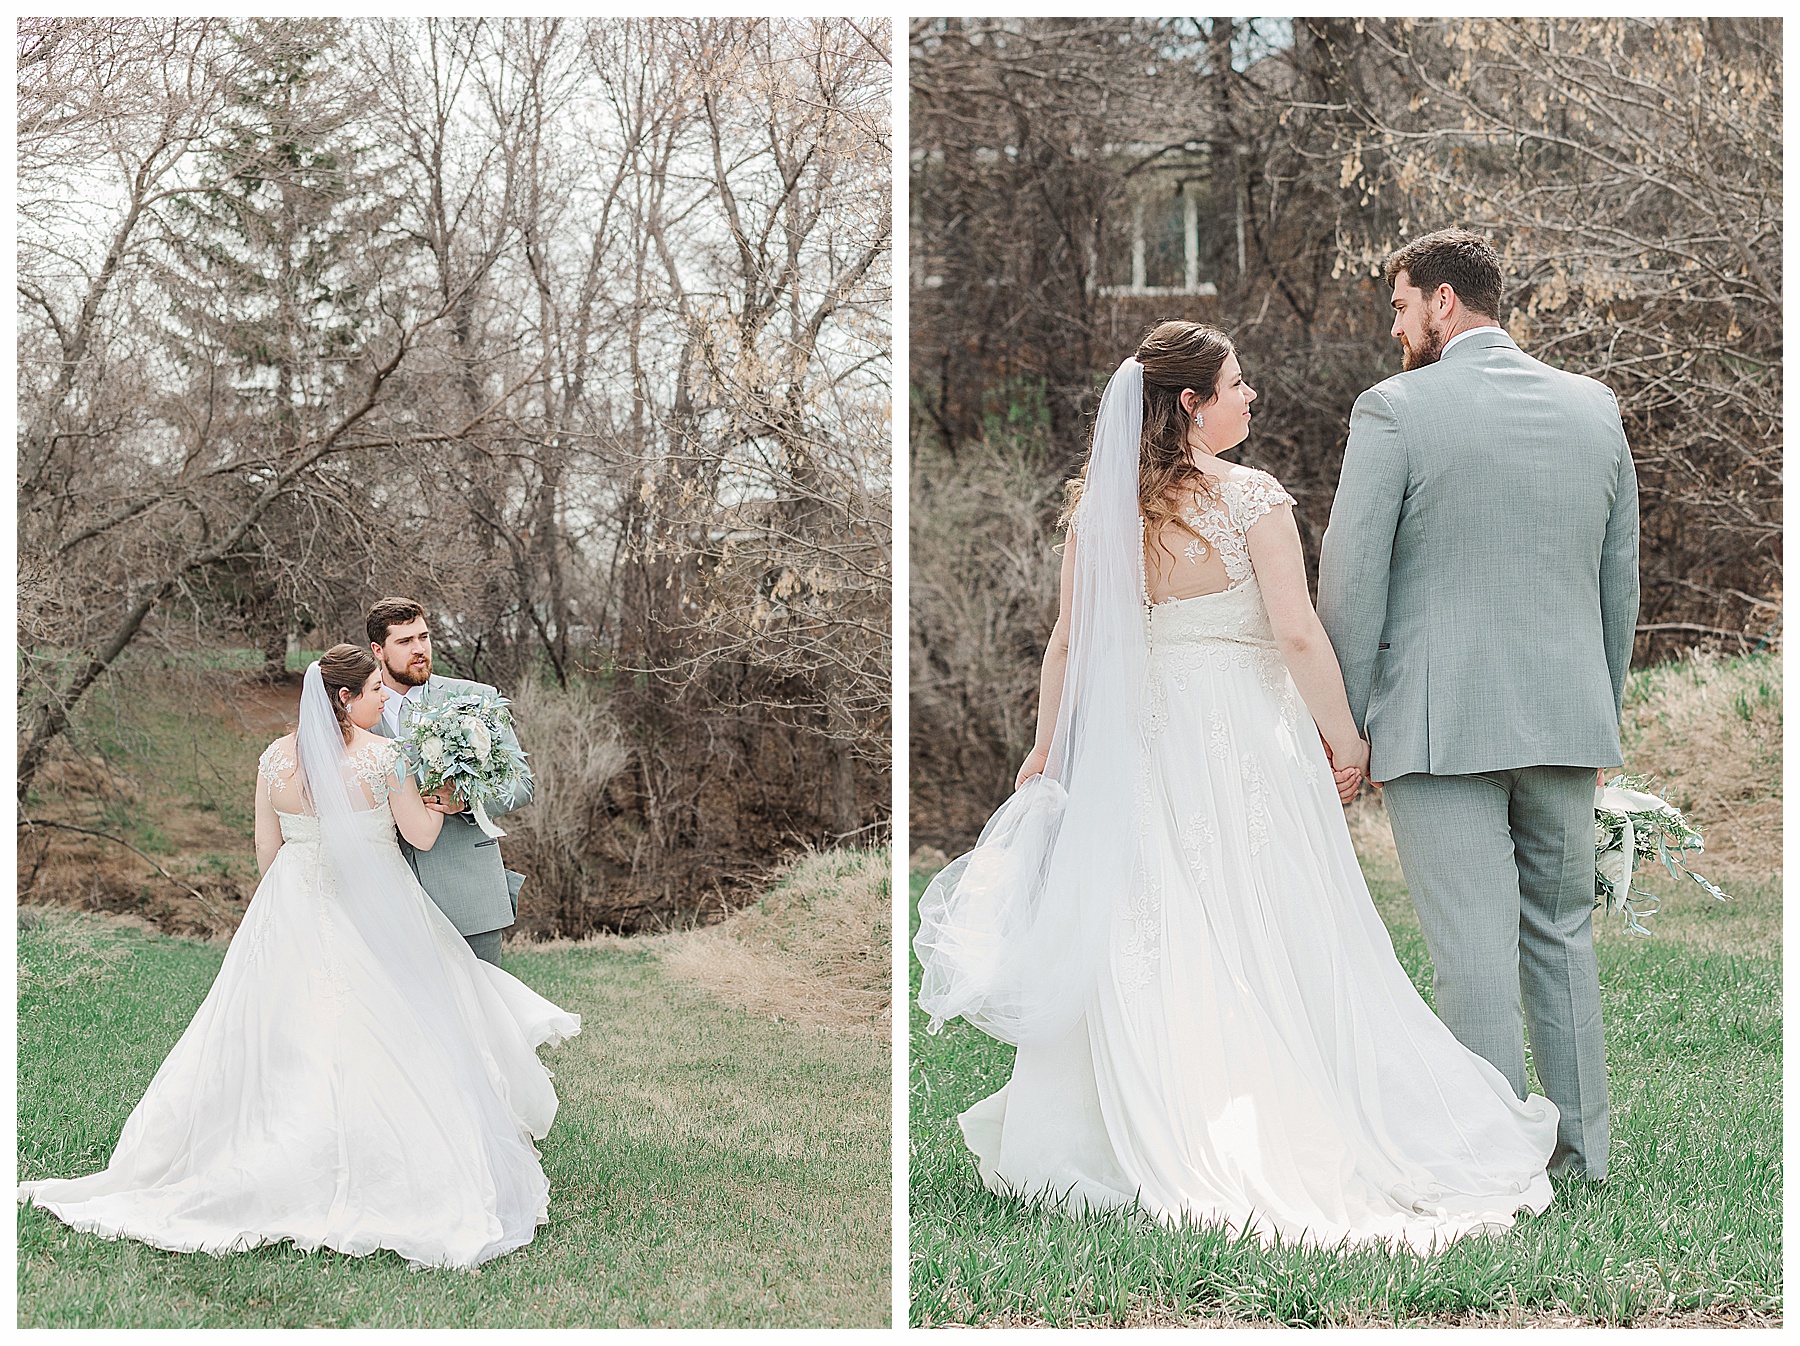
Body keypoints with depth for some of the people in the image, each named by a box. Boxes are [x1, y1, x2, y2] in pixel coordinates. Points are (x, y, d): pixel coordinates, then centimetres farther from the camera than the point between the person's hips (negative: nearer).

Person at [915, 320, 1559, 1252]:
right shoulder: (1251, 497, -12)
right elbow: (1297, 634, -14)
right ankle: (1297, 1140, 10)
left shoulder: (1100, 505, 0)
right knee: (1270, 936, 5)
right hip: (1244, 733, -4)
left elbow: (1069, 641, 3)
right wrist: (1343, 737, -3)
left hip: (1138, 736, 4)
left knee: (1148, 941, 10)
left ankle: (1152, 1139, 16)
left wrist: (1045, 750, 12)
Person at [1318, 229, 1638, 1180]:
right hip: (1564, 717, 5)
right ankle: (1580, 1148, 22)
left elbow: (1351, 582, -8)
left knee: (1473, 945, -3)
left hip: (1438, 721, -5)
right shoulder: (1593, 408, 9)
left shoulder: (1395, 411, -7)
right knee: (1562, 932, 16)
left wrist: (1347, 726, 1)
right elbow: (1621, 579, 14)